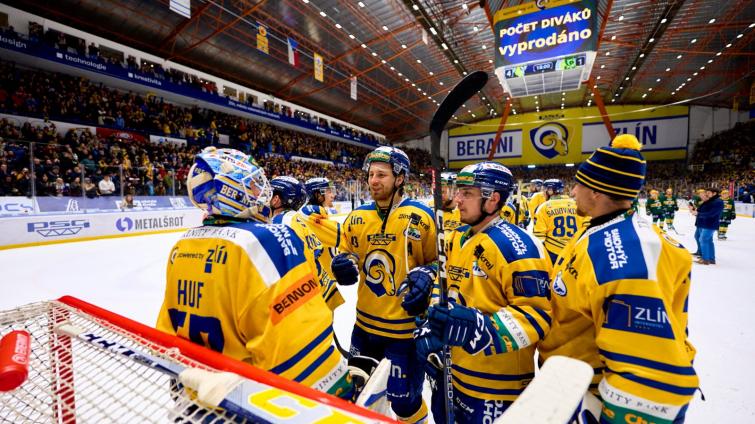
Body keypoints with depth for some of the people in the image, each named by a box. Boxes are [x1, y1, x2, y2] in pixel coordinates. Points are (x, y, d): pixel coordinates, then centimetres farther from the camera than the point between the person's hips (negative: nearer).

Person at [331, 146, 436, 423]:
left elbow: (438, 261, -3)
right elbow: (347, 255, 10)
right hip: (365, 323, 5)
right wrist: (344, 265, -12)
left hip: (406, 325, -4)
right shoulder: (356, 218, 0)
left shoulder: (421, 217, -12)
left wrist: (426, 276, -22)